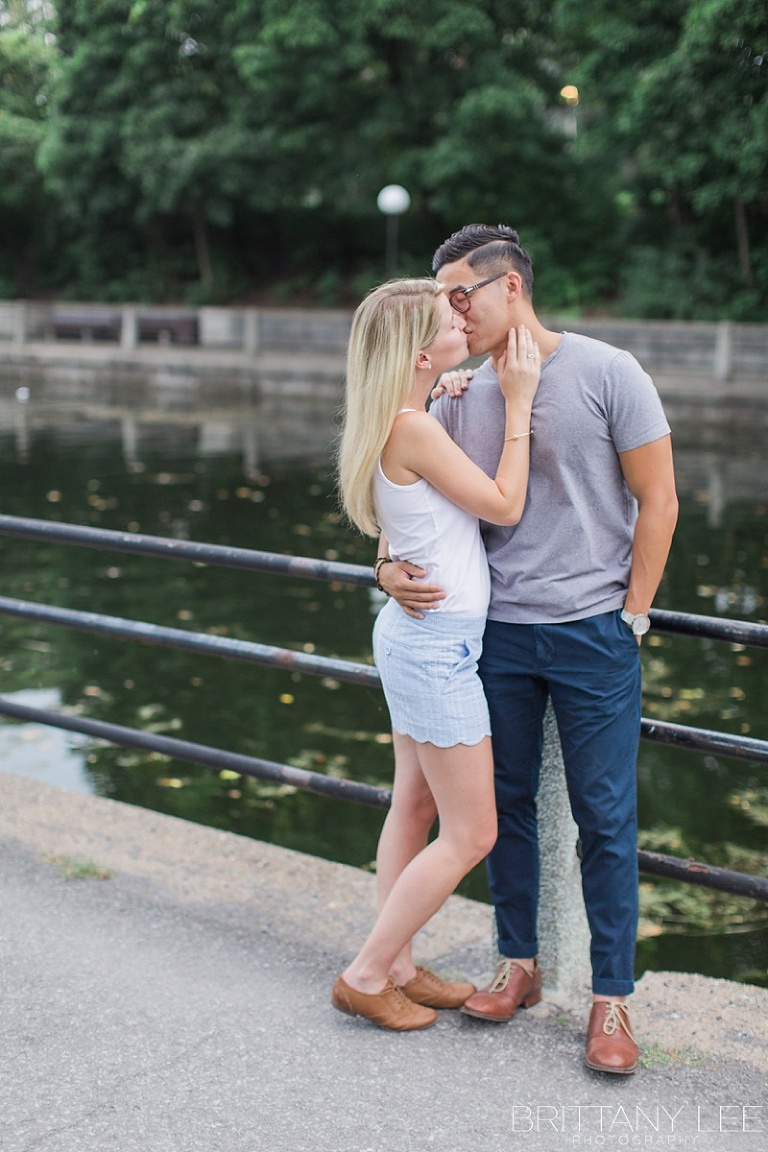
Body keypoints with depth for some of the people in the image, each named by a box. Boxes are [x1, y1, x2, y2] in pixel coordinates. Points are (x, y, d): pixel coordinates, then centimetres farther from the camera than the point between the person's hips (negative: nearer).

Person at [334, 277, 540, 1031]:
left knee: (414, 806, 17)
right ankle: (364, 976, 11)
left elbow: (462, 493, 21)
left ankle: (397, 968, 29)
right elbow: (505, 506, -14)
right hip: (436, 643, -10)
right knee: (471, 834, 1)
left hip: (416, 635, 10)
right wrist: (517, 403, -9)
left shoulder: (396, 423, 6)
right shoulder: (414, 429, -22)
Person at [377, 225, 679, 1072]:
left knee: (605, 818, 2)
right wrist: (392, 568, -11)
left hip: (593, 633, -4)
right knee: (505, 805, 13)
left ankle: (611, 999, 15)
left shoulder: (606, 373, -7)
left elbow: (657, 502, -4)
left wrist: (631, 618, -5)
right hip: (496, 631, 4)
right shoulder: (460, 398, 5)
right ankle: (518, 963, 31)